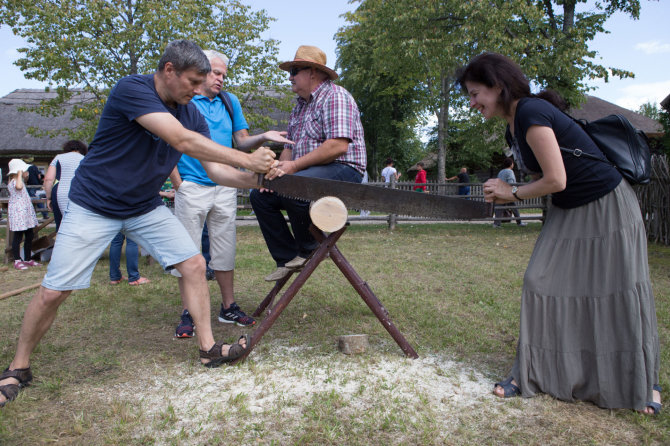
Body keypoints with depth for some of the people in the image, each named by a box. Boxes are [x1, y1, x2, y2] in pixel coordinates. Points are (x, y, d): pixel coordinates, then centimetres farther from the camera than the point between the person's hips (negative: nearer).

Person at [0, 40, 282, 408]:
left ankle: (208, 348, 7)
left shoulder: (191, 112, -2)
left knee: (194, 264, -5)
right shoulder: (131, 89, -23)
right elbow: (182, 140, -35)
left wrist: (254, 177, -21)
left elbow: (215, 170, -4)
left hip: (145, 208, 6)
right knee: (53, 292, -3)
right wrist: (246, 159, -33)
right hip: (94, 206, -5)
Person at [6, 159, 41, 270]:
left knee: (29, 236, 12)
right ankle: (17, 261, 2)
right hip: (18, 212, -10)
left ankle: (27, 259, 20)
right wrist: (20, 175, -24)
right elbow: (19, 186, -37)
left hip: (26, 212, 10)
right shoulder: (14, 181, -14)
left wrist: (25, 178, 22)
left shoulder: (19, 181, 17)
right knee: (18, 236, -4)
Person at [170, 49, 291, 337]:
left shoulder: (230, 102, 14)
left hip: (225, 188, 4)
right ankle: (188, 313, 10)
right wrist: (178, 183, -9)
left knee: (224, 250, 9)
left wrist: (263, 138, -7)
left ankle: (229, 307, 20)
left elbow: (241, 142, 13)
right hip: (192, 188, -4)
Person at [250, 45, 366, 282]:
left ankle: (309, 251, -13)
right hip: (309, 173, 10)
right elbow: (289, 147, 21)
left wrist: (294, 166, -19)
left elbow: (338, 146, -22)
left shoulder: (335, 96, -9)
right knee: (259, 195, 0)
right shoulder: (300, 106, 21)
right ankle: (287, 258, 1)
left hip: (342, 169, -9)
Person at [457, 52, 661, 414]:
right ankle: (531, 373, 12)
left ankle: (645, 382, 22)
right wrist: (503, 196, -5)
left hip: (606, 208, -8)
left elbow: (556, 180, -26)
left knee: (621, 293, 0)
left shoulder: (531, 112, -23)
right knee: (541, 282, 1)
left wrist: (513, 193, -11)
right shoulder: (513, 129, 6)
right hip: (566, 211, 9)